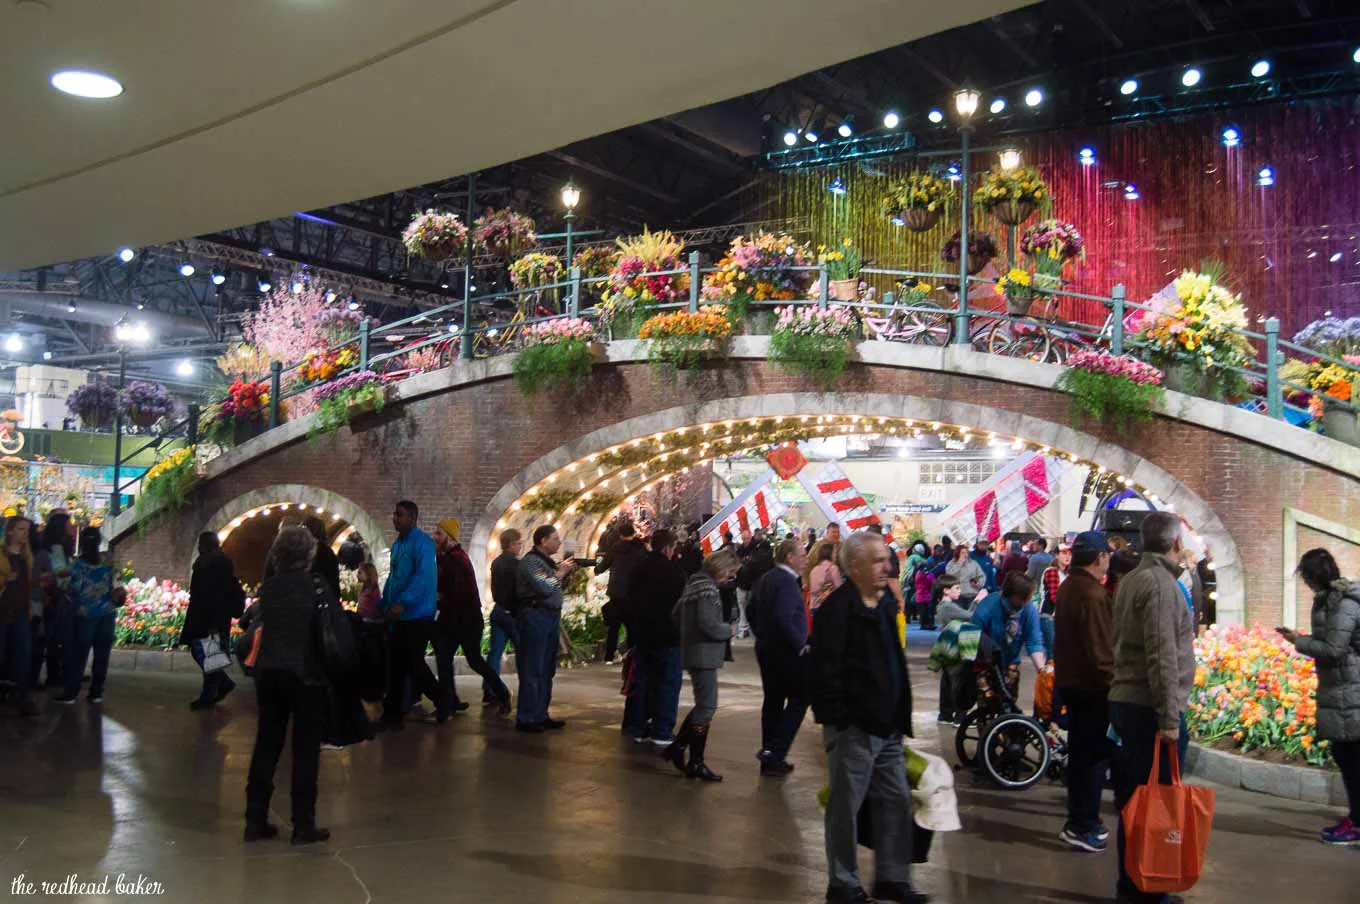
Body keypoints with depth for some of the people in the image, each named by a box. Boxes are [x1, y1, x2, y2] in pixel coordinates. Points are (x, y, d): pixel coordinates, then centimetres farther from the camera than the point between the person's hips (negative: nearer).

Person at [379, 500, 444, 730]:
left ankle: (441, 701, 17)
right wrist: (386, 605, 11)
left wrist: (403, 603, -29)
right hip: (398, 616, 8)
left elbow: (424, 576, -23)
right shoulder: (397, 544, 15)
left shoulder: (421, 542, -12)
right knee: (396, 667, 8)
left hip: (417, 615, -8)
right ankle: (392, 715, 13)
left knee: (413, 664, -4)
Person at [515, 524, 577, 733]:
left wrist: (567, 572, 8)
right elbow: (545, 587, -22)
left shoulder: (547, 561, 16)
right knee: (532, 671, -6)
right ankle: (525, 719, -2)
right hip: (536, 616, -10)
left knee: (547, 670, 13)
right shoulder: (530, 561, -12)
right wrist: (561, 572, -8)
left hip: (551, 617, 10)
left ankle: (540, 715, 21)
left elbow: (557, 587, 24)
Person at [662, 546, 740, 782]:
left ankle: (677, 748, 22)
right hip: (704, 654, -10)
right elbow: (709, 623, -25)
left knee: (703, 705, 19)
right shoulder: (707, 587, -18)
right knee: (707, 707, -2)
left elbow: (677, 613, 22)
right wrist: (728, 629, -8)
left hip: (692, 651, 10)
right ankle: (696, 764, 4)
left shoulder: (694, 581, 12)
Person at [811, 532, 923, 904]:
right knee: (845, 807, 3)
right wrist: (840, 719, -18)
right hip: (853, 730, -9)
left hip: (886, 727, 9)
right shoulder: (837, 609, -14)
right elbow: (826, 673, -18)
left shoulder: (884, 605, 14)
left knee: (896, 802, 13)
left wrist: (900, 717, 17)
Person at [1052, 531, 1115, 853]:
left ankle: (1078, 820, 27)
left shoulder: (1067, 587, 10)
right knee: (1093, 754, -1)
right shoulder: (1093, 594, -21)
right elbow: (1101, 649, -23)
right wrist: (1112, 680, -15)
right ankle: (1083, 827, 4)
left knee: (1080, 752, 17)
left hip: (1070, 680, 10)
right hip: (1093, 685, -10)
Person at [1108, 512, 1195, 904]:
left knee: (1134, 798, 15)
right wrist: (1169, 718, -20)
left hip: (1127, 703, 9)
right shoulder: (1160, 582, -15)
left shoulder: (1132, 580, 14)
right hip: (1150, 707, -9)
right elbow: (1162, 655, -20)